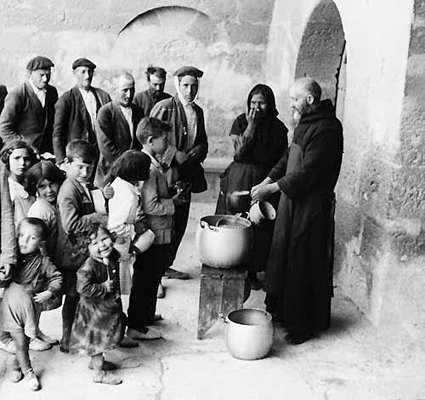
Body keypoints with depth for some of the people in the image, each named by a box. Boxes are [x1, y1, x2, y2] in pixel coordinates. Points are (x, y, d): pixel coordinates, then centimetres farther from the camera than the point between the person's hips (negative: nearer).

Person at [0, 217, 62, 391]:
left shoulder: (42, 261, -7)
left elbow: (57, 277, 1)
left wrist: (49, 292, -11)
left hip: (29, 307, 1)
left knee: (25, 341, 13)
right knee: (20, 342, 4)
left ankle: (16, 365, 40)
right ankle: (28, 372, 23)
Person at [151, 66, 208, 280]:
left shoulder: (198, 111, 15)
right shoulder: (164, 107, -7)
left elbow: (202, 142, 20)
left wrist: (195, 153, -2)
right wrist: (175, 155, -18)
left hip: (187, 176, 7)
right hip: (165, 173, -7)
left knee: (179, 223, 11)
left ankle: (165, 265, 24)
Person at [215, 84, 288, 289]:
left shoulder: (278, 128, 3)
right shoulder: (241, 122, 0)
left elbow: (283, 160, 7)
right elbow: (238, 151, -12)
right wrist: (251, 125, -14)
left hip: (265, 181, 1)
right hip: (239, 180, -1)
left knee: (260, 226, 3)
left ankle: (252, 271, 15)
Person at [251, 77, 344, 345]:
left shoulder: (326, 130, -19)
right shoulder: (305, 124, 12)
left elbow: (306, 173, -24)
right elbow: (288, 160, 16)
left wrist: (270, 189, -20)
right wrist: (264, 183, 5)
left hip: (311, 206, -9)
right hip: (292, 201, 9)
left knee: (305, 265, 0)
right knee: (284, 257, 15)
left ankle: (306, 325, 14)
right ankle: (282, 311, 30)